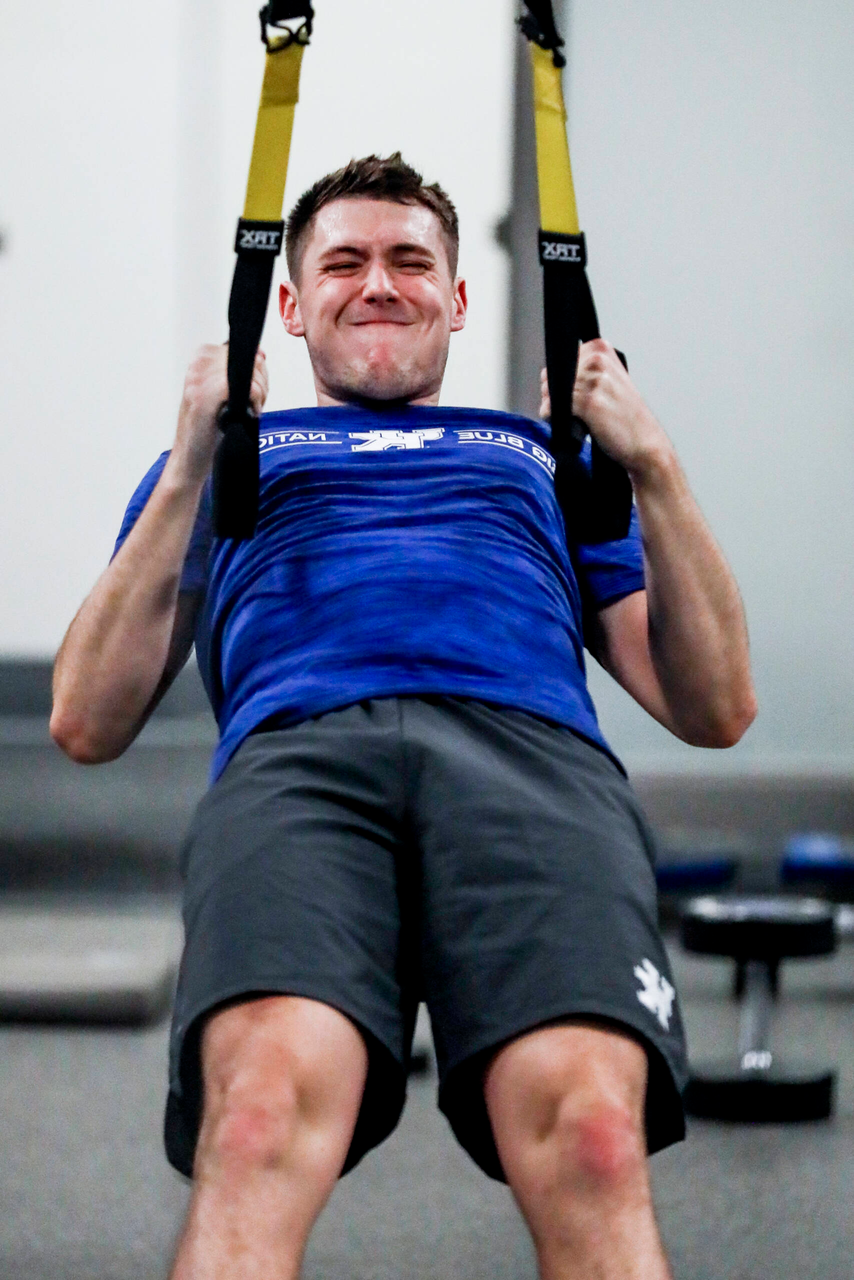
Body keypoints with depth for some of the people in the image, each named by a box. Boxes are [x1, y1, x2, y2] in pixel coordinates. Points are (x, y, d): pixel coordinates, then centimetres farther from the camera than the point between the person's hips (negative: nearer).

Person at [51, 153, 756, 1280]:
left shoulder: (547, 455, 38)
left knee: (592, 1135, -36)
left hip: (534, 757, 1)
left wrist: (652, 468, 11)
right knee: (261, 1122, -38)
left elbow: (715, 710, 24)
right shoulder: (226, 454, 36)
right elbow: (89, 724, 20)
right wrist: (187, 473, 9)